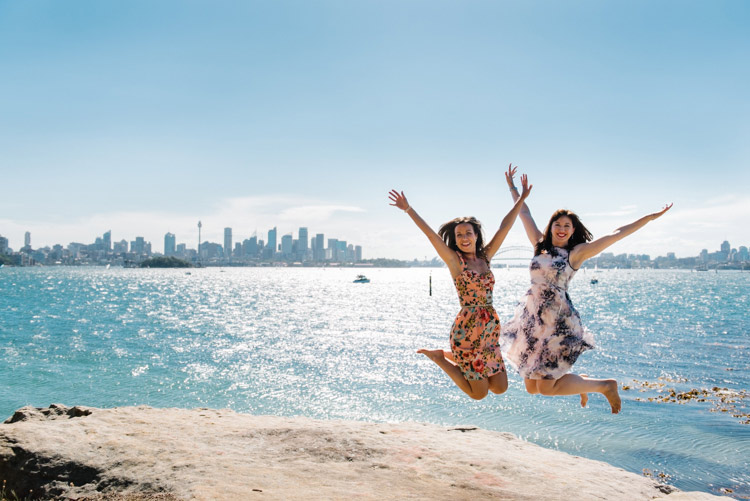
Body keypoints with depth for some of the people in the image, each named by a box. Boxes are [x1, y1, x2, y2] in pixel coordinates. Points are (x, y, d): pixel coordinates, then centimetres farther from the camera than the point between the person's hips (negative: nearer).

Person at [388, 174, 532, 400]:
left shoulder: (485, 256, 9)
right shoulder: (454, 260, -4)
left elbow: (505, 226, 8)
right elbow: (430, 233, -13)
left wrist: (521, 198, 8)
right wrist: (408, 209, -19)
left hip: (490, 330, 6)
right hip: (468, 330, -6)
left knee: (500, 388, 8)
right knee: (479, 393, 2)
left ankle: (454, 356, 22)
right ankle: (439, 358, 20)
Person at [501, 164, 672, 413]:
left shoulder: (577, 252, -3)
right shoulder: (540, 245, 9)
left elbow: (616, 234, -3)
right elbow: (524, 213, 19)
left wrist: (650, 217, -3)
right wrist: (512, 187, 28)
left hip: (557, 321, -6)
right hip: (531, 318, 6)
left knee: (546, 387, -9)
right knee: (531, 386, 8)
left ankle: (605, 386, 12)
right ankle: (578, 383, 36)